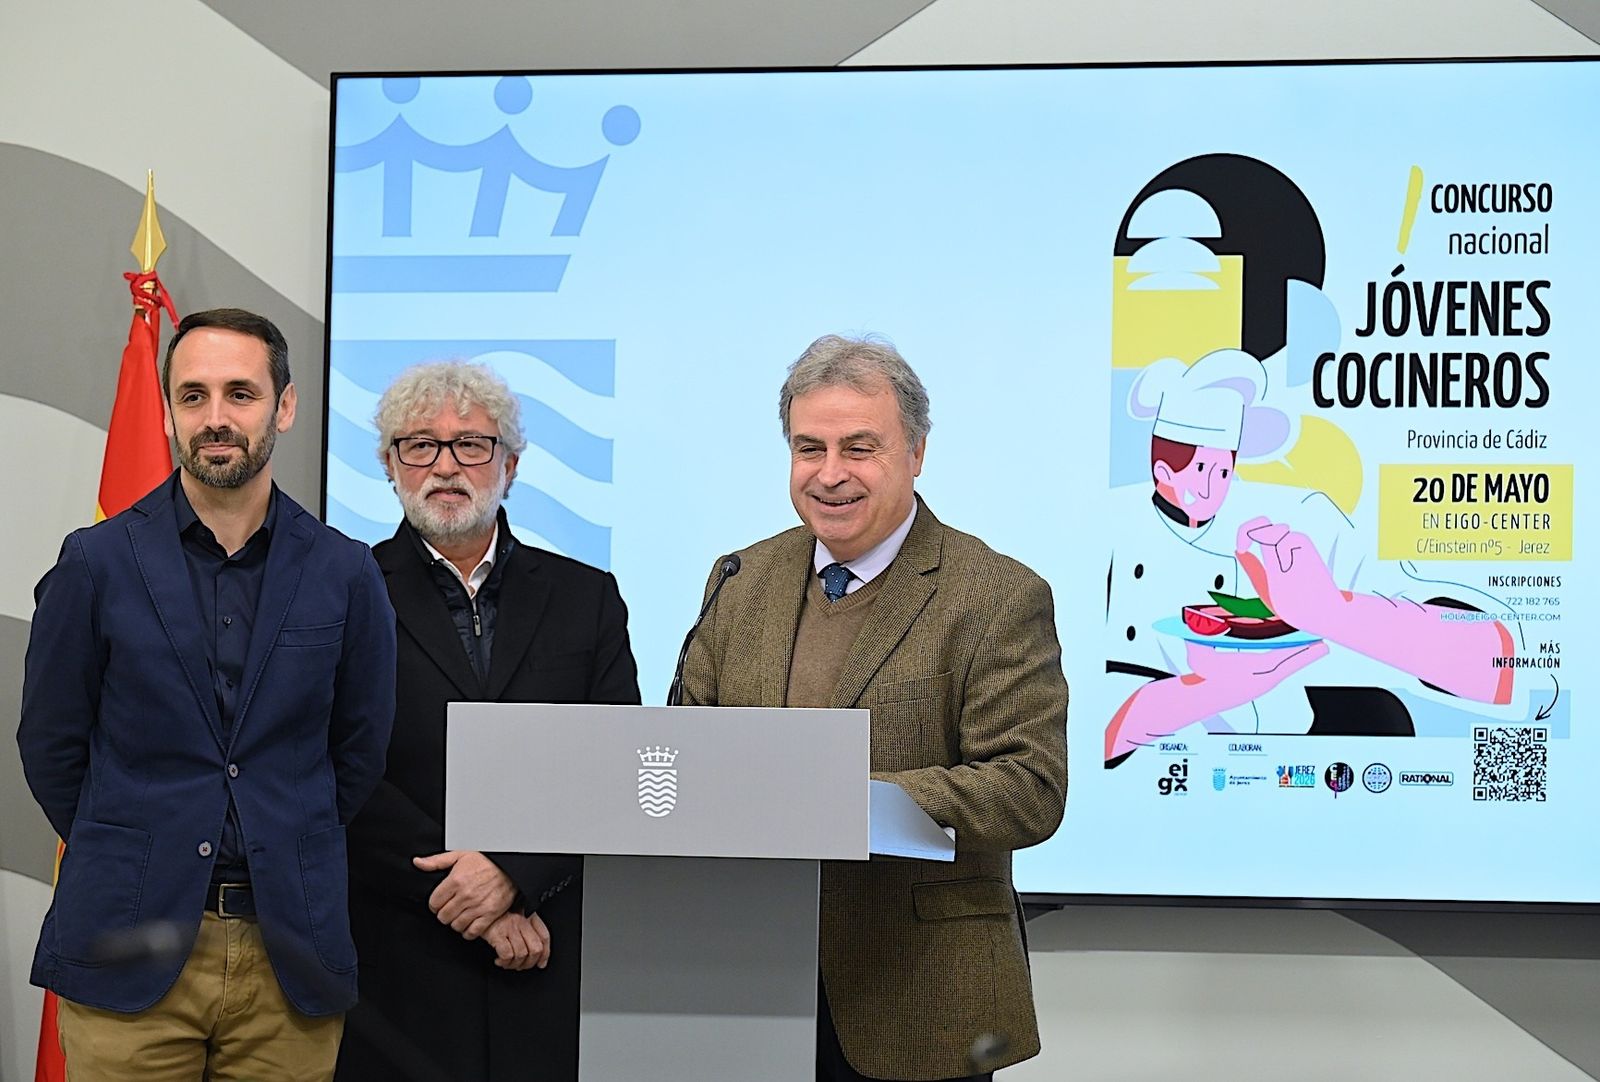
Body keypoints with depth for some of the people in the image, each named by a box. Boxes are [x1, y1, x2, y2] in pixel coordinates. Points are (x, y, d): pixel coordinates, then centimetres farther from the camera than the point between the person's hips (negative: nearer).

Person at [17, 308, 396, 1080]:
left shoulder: (344, 573, 3)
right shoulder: (97, 563, 0)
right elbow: (50, 747, 7)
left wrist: (290, 861, 9)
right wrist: (128, 862, 8)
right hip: (130, 954, -1)